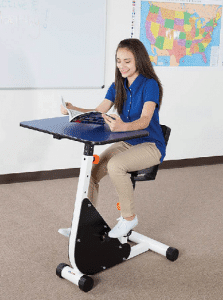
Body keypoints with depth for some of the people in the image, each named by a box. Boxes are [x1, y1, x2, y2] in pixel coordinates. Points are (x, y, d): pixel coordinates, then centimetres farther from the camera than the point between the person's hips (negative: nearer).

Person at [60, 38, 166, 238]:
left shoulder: (150, 84, -14)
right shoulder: (118, 86, 8)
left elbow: (144, 120, -28)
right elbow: (99, 112, 3)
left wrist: (123, 126, -50)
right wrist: (73, 109, -15)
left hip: (150, 146, -6)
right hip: (126, 143, 7)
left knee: (115, 165, -34)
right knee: (91, 170, -16)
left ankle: (129, 217, -13)